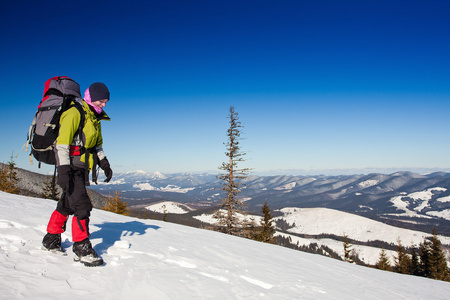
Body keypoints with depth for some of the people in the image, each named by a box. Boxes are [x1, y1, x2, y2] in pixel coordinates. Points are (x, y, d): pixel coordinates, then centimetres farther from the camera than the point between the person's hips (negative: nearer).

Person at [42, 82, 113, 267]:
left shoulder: (95, 118, 15)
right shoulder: (74, 113, -13)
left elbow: (97, 145, 23)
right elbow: (62, 142, -19)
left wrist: (104, 163, 10)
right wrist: (64, 170, -26)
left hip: (82, 168, 9)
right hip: (71, 167, -9)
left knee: (67, 205, 16)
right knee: (82, 206, -12)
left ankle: (51, 240, 31)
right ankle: (81, 248, -3)